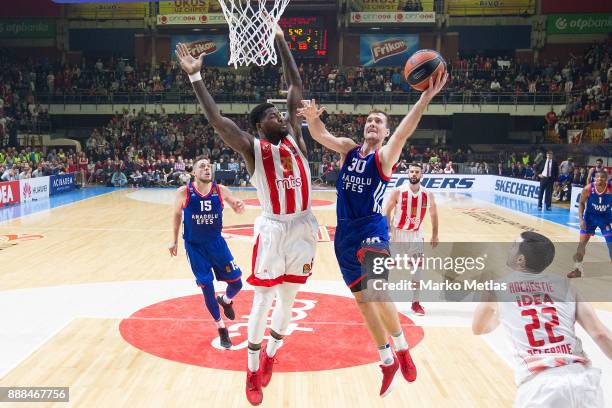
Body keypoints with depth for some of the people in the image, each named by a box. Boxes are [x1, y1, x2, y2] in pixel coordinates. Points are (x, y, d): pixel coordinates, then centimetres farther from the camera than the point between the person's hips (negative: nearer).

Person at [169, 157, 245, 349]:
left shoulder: (220, 190, -9)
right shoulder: (184, 192, -12)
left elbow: (237, 208, -4)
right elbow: (176, 214, 3)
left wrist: (239, 206, -29)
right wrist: (174, 240, 5)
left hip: (216, 242, 2)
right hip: (194, 246, -2)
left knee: (236, 283, 0)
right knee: (207, 288, -1)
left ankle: (225, 300, 38)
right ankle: (221, 328, 20)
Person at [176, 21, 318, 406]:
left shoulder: (294, 138, 9)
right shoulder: (252, 148, -2)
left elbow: (297, 90, 11)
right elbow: (218, 120, -15)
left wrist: (282, 43, 12)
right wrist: (195, 76, -19)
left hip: (304, 227, 5)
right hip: (274, 229, -4)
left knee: (289, 298, 15)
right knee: (263, 300, 2)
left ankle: (270, 355, 36)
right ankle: (253, 371, 19)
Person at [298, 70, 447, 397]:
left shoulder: (385, 156, -4)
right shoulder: (348, 149, 9)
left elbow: (404, 131, -23)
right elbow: (321, 135, -6)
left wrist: (425, 98, -38)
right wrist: (312, 119, -29)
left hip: (371, 230, -5)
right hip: (344, 234, 5)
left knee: (377, 294, -24)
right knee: (363, 299, 12)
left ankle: (401, 347, 6)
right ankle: (387, 361, 30)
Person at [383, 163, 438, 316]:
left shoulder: (428, 195, -6)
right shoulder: (398, 192, -14)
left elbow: (433, 214, 8)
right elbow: (386, 212, -10)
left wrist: (435, 235, 9)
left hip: (416, 234, 2)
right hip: (398, 233, -2)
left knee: (417, 267, -3)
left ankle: (416, 303, 7)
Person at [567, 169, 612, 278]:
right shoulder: (588, 189, -21)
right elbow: (581, 203, -7)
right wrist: (581, 219, -16)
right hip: (590, 216, 0)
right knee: (582, 242, 0)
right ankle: (578, 269, 12)